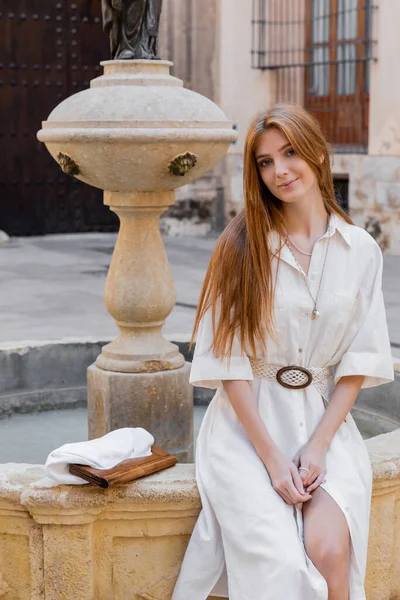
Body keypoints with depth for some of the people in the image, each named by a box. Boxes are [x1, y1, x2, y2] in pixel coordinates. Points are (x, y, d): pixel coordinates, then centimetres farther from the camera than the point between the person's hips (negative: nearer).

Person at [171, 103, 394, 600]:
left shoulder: (360, 250, 3)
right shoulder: (242, 246, -4)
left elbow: (358, 362, 4)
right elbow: (230, 361, -6)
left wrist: (317, 447, -8)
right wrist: (273, 458, -12)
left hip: (325, 422, 2)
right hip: (248, 425, -2)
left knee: (329, 548, -22)